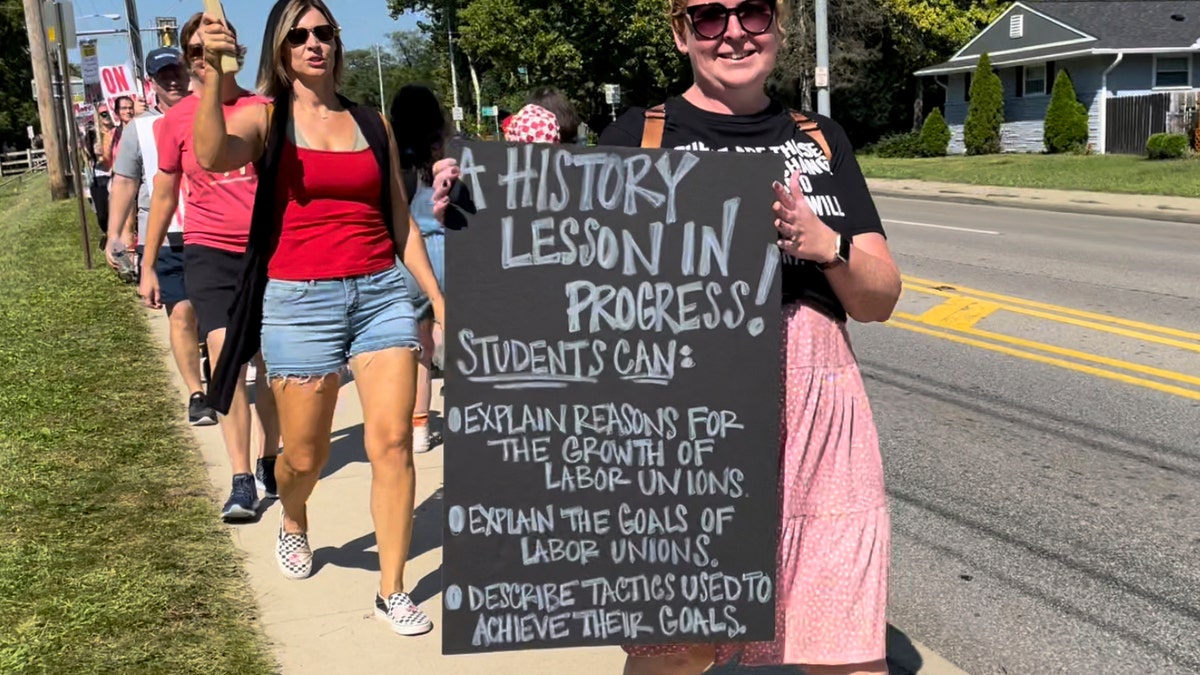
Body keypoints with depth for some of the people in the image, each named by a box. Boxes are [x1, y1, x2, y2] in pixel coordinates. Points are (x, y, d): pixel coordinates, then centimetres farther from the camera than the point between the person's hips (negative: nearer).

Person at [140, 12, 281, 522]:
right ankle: (241, 482, -9)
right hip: (210, 252, -1)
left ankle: (269, 461, 28)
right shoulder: (177, 120, 0)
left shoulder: (263, 110, 0)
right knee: (225, 356, -14)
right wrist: (148, 266, 9)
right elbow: (163, 196, 8)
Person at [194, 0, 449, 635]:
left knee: (392, 443, -5)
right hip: (300, 299, -2)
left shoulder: (373, 123, 11)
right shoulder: (265, 117, 1)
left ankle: (393, 591, 7)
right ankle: (293, 524, 44)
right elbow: (213, 156, -22)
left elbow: (400, 220, 14)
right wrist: (213, 75, -34)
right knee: (305, 457, 7)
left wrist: (438, 298, 11)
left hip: (381, 292, 2)